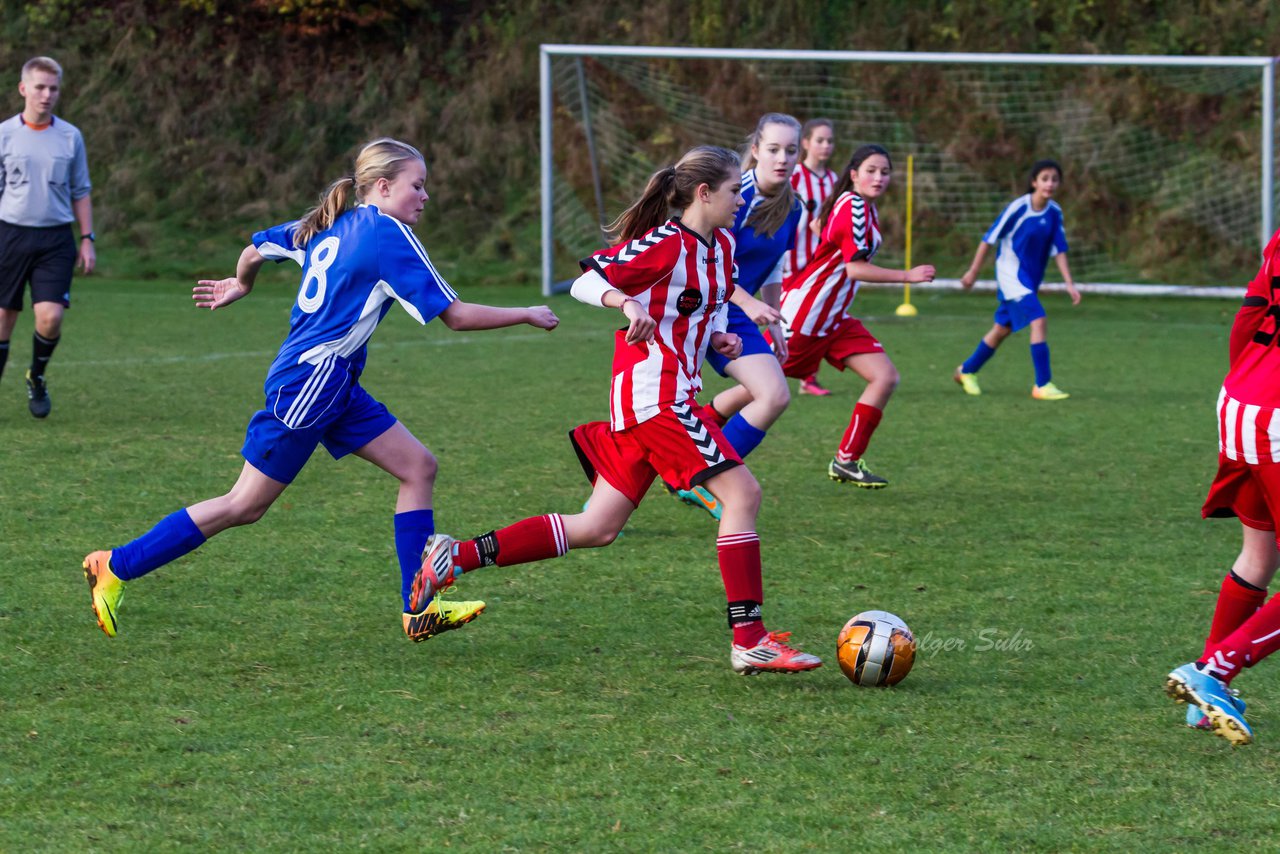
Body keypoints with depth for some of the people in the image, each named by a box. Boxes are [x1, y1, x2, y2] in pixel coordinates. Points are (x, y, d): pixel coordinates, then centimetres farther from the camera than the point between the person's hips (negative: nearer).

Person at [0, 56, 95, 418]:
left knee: (50, 317, -13)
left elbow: (80, 193, 13)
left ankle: (36, 377, 14)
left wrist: (87, 240, 8)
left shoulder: (70, 137, 6)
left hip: (56, 238, 1)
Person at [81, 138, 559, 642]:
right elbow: (456, 315, -16)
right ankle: (115, 568, 5)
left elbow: (255, 250, 21)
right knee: (244, 507, -3)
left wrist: (241, 285, 42)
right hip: (309, 386, -10)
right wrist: (528, 316, -5)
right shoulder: (390, 235, -15)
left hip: (334, 387, 10)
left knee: (418, 467, 4)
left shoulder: (330, 226, 9)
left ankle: (420, 610, 3)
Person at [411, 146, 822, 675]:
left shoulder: (721, 246, 14)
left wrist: (718, 340, 7)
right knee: (742, 493, -13)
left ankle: (457, 557, 9)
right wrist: (628, 304, -33)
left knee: (597, 528, 8)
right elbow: (587, 282, -14)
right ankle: (749, 641, -13)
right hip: (655, 391, -10)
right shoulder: (664, 244, -12)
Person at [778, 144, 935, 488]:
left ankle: (846, 461, 4)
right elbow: (855, 268, -24)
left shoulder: (866, 208, 9)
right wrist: (908, 276, -24)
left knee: (885, 377, -1)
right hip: (803, 314, -9)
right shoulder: (853, 207, -19)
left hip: (834, 318, 9)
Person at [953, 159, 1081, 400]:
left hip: (1031, 278, 7)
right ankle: (1043, 385, -18)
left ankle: (967, 371, 35)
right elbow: (989, 238, -10)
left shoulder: (1054, 212, 0)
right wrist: (973, 271, -5)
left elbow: (1059, 249, 2)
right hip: (1011, 273, -7)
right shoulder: (1018, 207, -17)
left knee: (1002, 330, 16)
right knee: (1038, 321, -20)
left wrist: (1069, 284, -7)